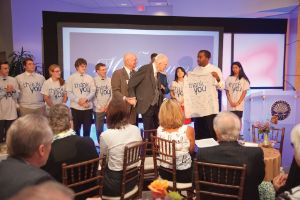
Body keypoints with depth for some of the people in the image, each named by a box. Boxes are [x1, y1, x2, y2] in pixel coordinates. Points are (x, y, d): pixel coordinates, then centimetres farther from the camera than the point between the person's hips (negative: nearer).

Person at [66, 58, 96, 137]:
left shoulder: (90, 78, 6)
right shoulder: (71, 78, 2)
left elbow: (93, 91, 1)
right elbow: (69, 92, -4)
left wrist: (86, 99, -16)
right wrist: (78, 101, -16)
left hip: (88, 107, 1)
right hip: (75, 107, -1)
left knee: (87, 128, 8)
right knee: (76, 128, 8)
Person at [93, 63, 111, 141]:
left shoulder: (110, 80, 5)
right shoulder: (94, 80, -2)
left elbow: (112, 94, 4)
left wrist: (107, 105, -5)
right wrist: (99, 107, -6)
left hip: (109, 108, 1)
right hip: (98, 109, -1)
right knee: (99, 129, 7)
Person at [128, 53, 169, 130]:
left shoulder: (157, 72, 10)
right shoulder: (145, 69, -13)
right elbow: (131, 84, -12)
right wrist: (133, 98, -11)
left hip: (156, 105, 7)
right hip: (147, 106, -7)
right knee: (148, 130, 1)